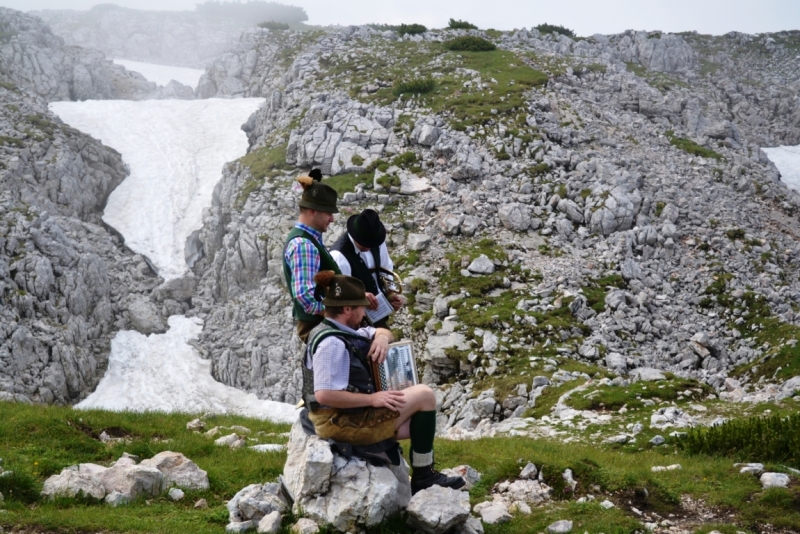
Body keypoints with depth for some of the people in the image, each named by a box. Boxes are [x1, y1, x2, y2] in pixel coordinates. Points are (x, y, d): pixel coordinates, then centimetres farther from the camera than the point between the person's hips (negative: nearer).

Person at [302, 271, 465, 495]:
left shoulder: (337, 332, 10)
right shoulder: (332, 343, -22)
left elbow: (383, 332, 22)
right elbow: (324, 395, -30)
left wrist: (382, 337, -3)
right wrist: (372, 399, -24)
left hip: (339, 417, 11)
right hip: (343, 422, -11)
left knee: (420, 423, 17)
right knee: (424, 395, -4)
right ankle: (423, 476, 3)